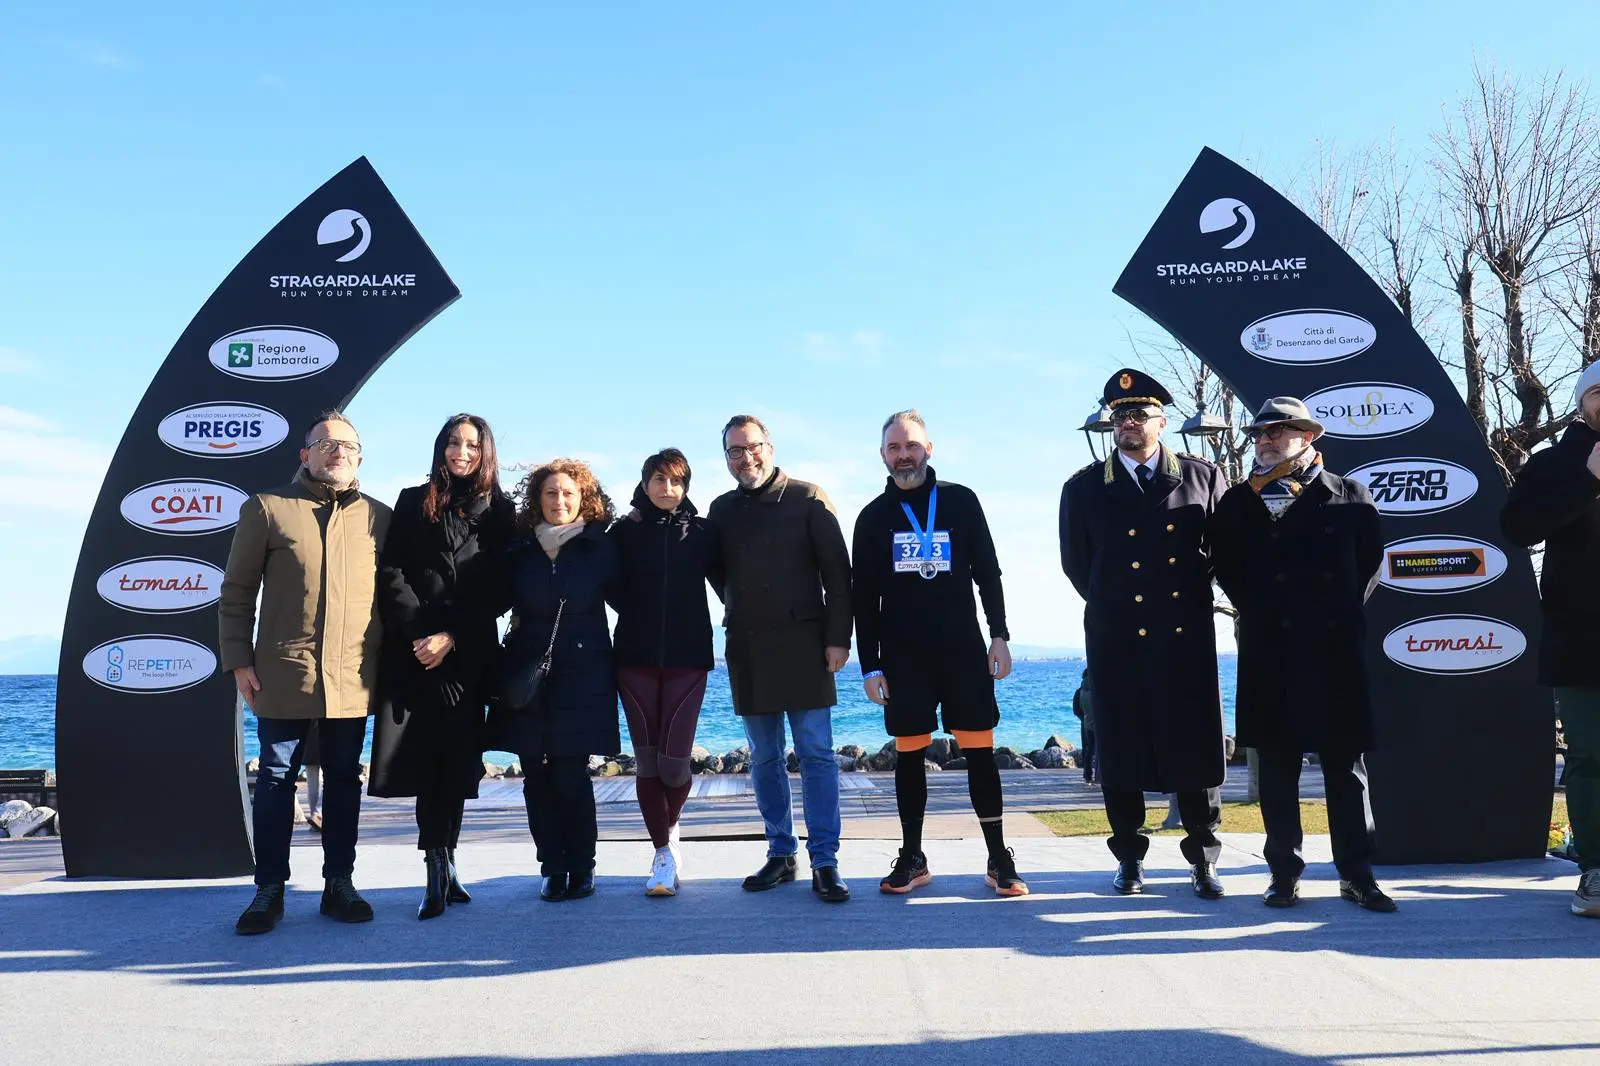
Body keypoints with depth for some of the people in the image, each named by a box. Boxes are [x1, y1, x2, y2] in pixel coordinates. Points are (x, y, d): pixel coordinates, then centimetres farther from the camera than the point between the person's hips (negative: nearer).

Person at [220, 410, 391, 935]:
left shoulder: (378, 516, 9)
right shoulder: (267, 508, 4)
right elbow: (236, 592, 4)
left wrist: (386, 661, 8)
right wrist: (239, 660, -2)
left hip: (353, 677, 2)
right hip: (283, 674, -2)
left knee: (344, 781, 10)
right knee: (276, 780, 5)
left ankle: (339, 883, 20)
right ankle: (269, 890, 16)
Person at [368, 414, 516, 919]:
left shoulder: (499, 512, 8)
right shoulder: (413, 501, 10)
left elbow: (494, 589, 3)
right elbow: (391, 573, 2)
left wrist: (450, 638, -7)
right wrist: (419, 633, -9)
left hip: (467, 652, 0)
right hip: (414, 649, 0)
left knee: (456, 758, 0)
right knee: (425, 758, -5)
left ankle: (440, 869, 9)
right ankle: (440, 868, 2)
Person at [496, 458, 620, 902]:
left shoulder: (601, 546, 0)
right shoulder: (520, 549, 7)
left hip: (583, 674, -3)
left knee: (570, 774, -5)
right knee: (536, 775, 3)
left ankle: (581, 868, 11)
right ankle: (552, 867, 15)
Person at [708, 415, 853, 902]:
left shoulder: (806, 498, -1)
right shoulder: (722, 509, 10)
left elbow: (837, 572, -4)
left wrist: (838, 637, -9)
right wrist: (740, 614, 8)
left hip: (803, 644, -4)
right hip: (747, 649, 4)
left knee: (816, 753, -3)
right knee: (764, 758, 9)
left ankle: (824, 862, 1)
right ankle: (780, 853, 19)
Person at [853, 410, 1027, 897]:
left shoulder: (961, 501, 5)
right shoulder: (873, 517, 6)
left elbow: (988, 573, 8)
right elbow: (863, 598, 6)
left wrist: (1000, 635, 1)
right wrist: (870, 665, 1)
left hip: (964, 650, 0)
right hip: (903, 656, 1)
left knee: (980, 751, 0)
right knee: (909, 755, 4)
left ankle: (999, 858, 9)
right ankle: (912, 859, 15)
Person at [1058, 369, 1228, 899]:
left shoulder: (1203, 477, 4)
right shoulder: (1085, 488, 3)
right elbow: (1076, 564, 10)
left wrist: (1195, 597, 13)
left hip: (1187, 639, 0)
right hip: (1116, 641, 0)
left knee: (1196, 748, 4)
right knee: (1121, 753, 5)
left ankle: (1203, 858, 17)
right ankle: (1129, 858, 19)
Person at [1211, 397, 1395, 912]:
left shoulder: (1351, 495, 8)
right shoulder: (1239, 501, 8)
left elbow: (1370, 561, 11)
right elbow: (1227, 569, 9)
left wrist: (1346, 613, 4)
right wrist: (1258, 613, 2)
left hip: (1338, 647, 0)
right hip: (1270, 651, 0)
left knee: (1346, 763, 5)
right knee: (1277, 767, 4)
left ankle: (1357, 874, 12)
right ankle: (1284, 873, 13)